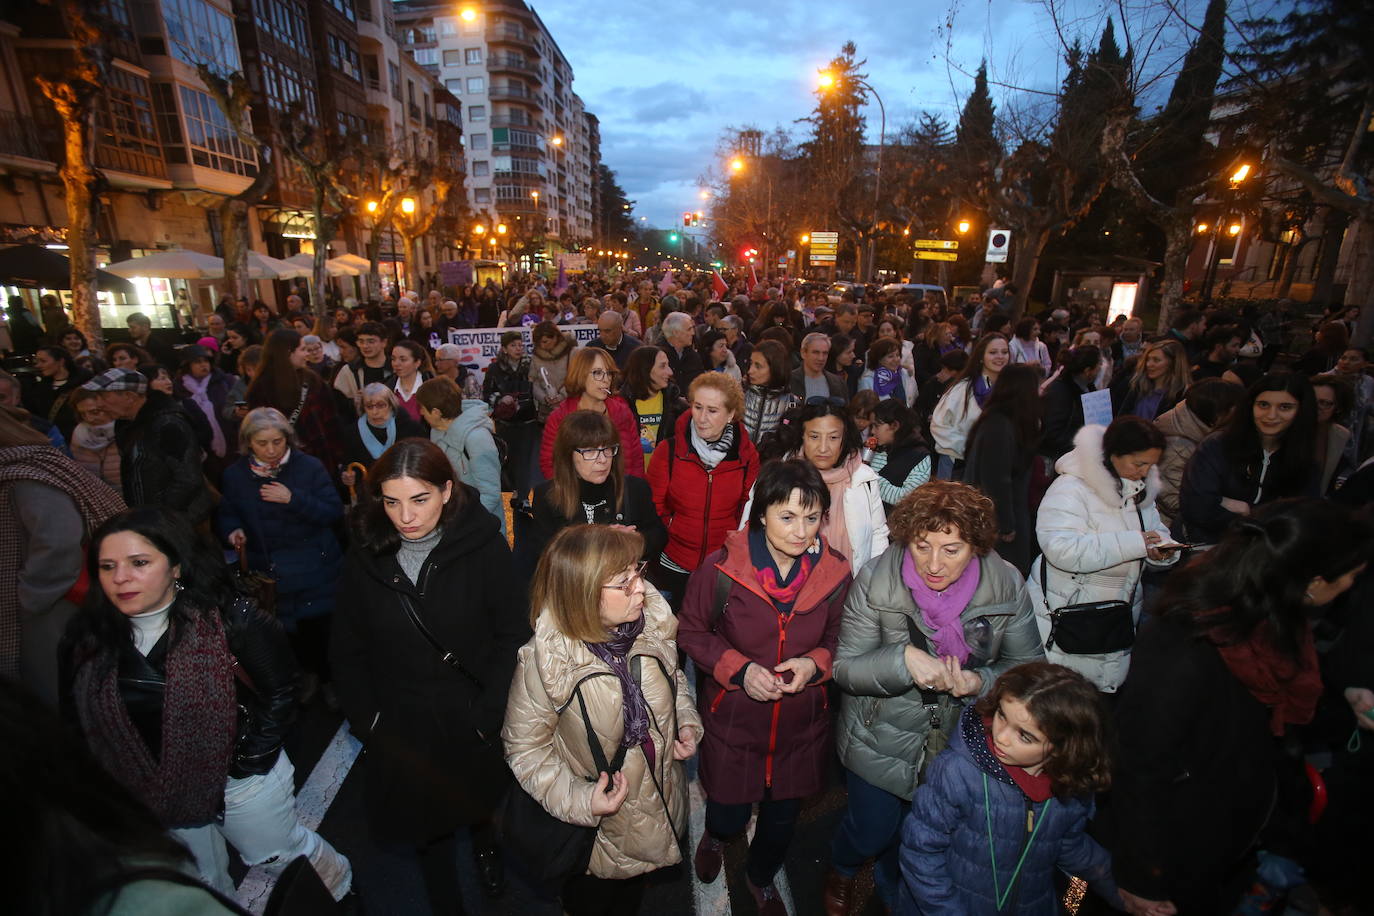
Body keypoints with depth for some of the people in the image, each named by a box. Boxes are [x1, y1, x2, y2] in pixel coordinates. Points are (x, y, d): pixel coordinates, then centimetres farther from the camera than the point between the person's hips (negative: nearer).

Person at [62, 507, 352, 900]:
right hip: (153, 795, 4)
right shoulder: (87, 640, -10)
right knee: (203, 886, 27)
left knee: (280, 854, 18)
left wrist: (249, 761, -15)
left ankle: (338, 887, 46)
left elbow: (279, 691, -16)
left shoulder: (226, 618, -25)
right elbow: (77, 720, 3)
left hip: (238, 781, -4)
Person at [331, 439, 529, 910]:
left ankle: (485, 842, 57)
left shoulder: (484, 547, -17)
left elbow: (513, 634, -13)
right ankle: (445, 902, 47)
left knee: (483, 805, 22)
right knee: (425, 828, 17)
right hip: (402, 729, 2)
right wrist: (366, 720, -3)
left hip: (475, 720, -1)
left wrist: (488, 713, -17)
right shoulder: (365, 558, -7)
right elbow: (347, 653, 2)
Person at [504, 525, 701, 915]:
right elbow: (525, 747, -18)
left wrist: (686, 721, -12)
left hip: (660, 798, 4)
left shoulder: (652, 622, -20)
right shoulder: (543, 659, -32)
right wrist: (578, 801, -27)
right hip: (594, 822, -4)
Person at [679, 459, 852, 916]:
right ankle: (716, 836, 59)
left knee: (783, 816, 23)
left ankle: (761, 876, 59)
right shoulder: (721, 568, -22)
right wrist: (739, 670, -21)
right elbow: (691, 631, -8)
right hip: (732, 720, -2)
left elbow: (838, 637, 3)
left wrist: (815, 663, -18)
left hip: (802, 723, 3)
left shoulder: (835, 572, -13)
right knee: (730, 813, 17)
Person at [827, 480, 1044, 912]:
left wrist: (982, 681, -29)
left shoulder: (1007, 585, -17)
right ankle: (841, 868, 55)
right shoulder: (876, 580, -23)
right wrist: (904, 658, -39)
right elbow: (845, 667, -21)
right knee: (872, 830, 15)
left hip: (959, 742, 3)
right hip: (880, 741, -2)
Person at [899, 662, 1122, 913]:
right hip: (956, 903, -4)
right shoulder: (957, 772, -33)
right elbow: (920, 847, -23)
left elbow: (1071, 846, 5)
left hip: (1034, 906, 4)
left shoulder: (1075, 787, -16)